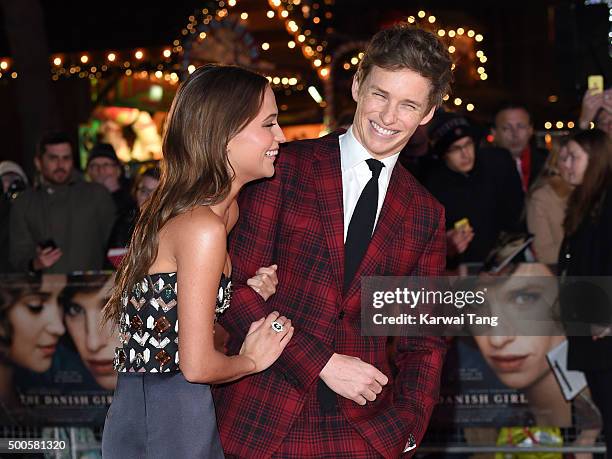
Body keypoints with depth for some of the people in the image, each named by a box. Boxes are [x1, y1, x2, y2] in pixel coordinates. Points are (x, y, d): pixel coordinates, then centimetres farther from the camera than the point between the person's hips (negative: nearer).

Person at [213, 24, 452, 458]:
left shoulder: (426, 215, 9)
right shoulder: (285, 168, -3)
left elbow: (425, 338, 11)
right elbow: (236, 288, -7)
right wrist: (322, 363, -13)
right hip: (263, 421, -2)